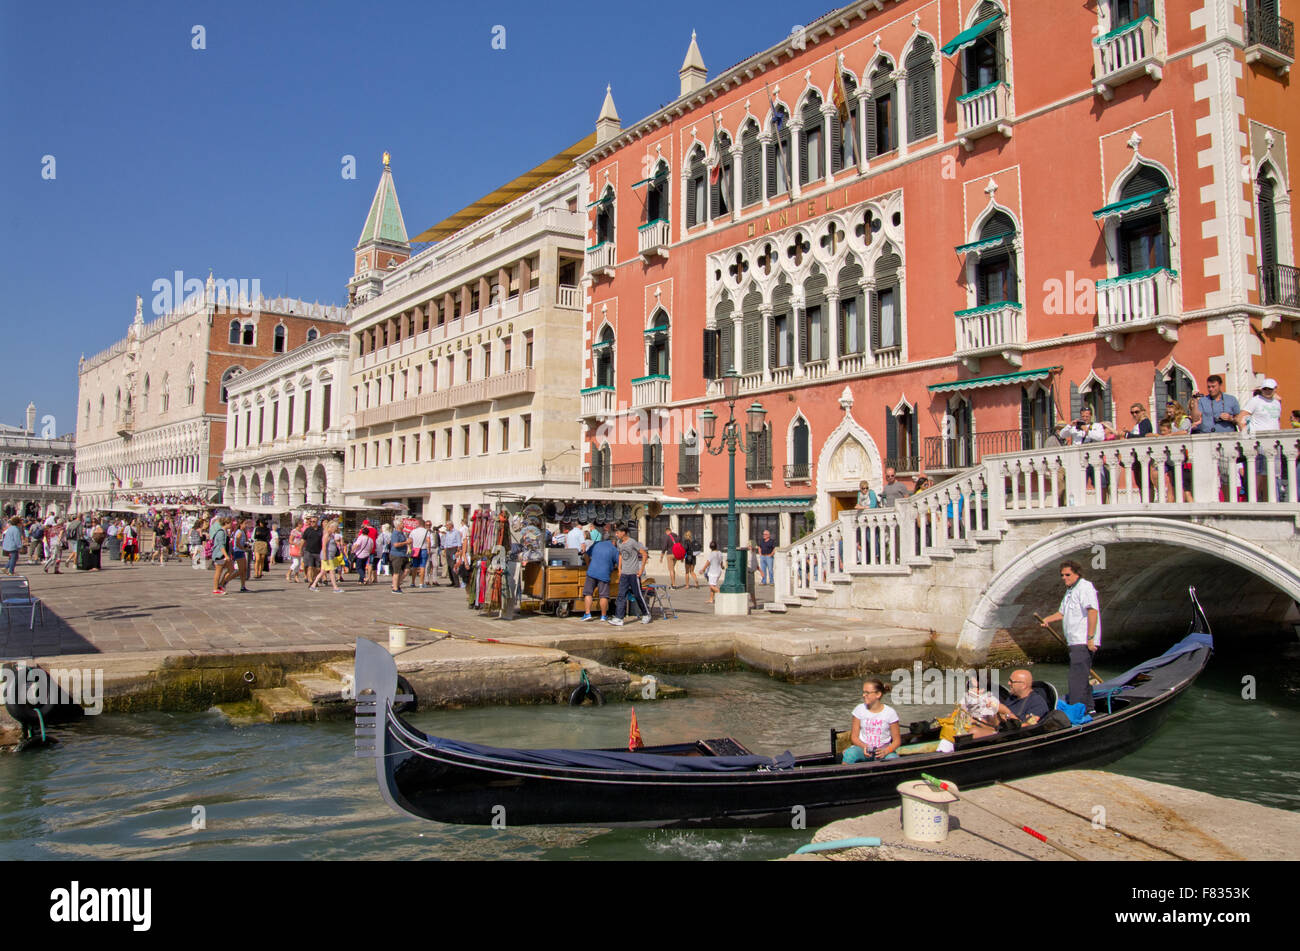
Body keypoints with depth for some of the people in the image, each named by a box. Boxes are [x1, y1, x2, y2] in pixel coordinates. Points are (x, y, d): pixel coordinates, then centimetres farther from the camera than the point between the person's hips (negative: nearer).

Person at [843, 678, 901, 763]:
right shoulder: (859, 709, 3)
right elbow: (854, 736, 4)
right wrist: (864, 746, -17)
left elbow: (897, 740, 1)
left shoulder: (890, 712, -2)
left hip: (883, 750, -1)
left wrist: (885, 751, -18)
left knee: (893, 759, -35)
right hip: (863, 747, 1)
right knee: (849, 753, -32)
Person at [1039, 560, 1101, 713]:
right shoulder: (1070, 591, 20)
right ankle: (1088, 707, 26)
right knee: (1082, 675, 17)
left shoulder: (1085, 587, -11)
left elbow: (1093, 611, -21)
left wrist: (1090, 638, -26)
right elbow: (1062, 613, 29)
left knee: (1077, 677, -12)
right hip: (1076, 642, 10)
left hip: (1083, 642, -10)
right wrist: (1048, 619, 9)